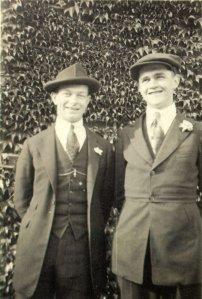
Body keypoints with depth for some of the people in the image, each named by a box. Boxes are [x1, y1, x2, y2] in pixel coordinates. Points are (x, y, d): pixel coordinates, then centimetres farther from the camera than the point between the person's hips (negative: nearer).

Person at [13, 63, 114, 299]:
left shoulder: (103, 148, 2)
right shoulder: (34, 145, 0)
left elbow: (106, 198, 10)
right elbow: (21, 197, 8)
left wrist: (93, 232, 6)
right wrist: (38, 228, 5)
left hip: (85, 250, 1)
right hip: (39, 248, 0)